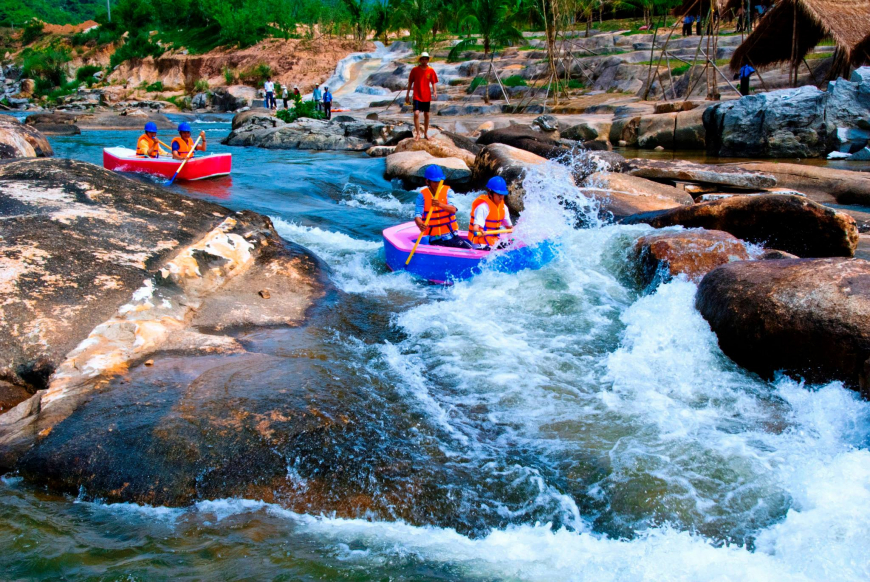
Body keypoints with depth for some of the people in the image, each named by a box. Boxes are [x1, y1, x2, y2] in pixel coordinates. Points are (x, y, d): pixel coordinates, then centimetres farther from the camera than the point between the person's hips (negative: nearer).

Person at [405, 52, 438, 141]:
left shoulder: (431, 70, -1)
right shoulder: (415, 70, -4)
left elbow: (433, 83, 5)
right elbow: (410, 82, 3)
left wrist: (435, 92, -13)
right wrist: (407, 94, 3)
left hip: (427, 96, 2)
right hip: (417, 96, -2)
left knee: (426, 115, 10)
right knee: (416, 113, -16)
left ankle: (426, 133, 24)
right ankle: (417, 134, -9)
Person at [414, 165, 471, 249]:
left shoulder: (447, 191, 2)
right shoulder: (422, 195, 0)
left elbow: (453, 210, -14)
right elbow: (417, 215, -11)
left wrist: (440, 204, -34)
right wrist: (420, 225, -35)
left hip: (451, 236, 1)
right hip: (434, 239, -1)